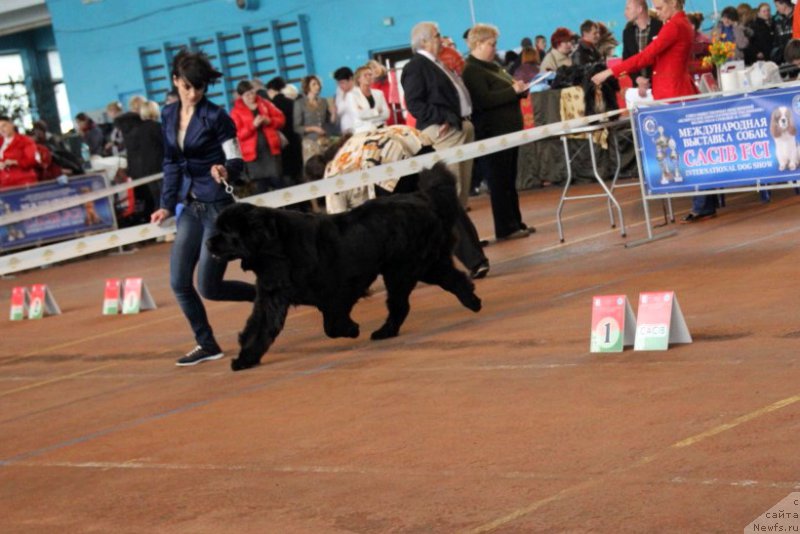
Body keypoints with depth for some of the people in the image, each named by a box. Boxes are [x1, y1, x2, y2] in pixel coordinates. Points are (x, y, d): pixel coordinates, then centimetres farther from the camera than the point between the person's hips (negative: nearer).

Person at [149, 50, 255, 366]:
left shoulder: (215, 116, -12)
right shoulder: (169, 116, 6)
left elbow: (236, 160, -13)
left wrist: (225, 170, -35)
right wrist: (167, 204, 11)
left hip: (218, 207, -7)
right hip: (191, 207, 7)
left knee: (209, 287, -6)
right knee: (179, 282, 4)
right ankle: (206, 344, 18)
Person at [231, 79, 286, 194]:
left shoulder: (264, 103, 10)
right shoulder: (236, 112, -1)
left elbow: (281, 119, 12)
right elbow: (237, 134, -9)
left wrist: (269, 121, -9)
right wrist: (253, 125, -20)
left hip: (271, 149, 3)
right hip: (253, 153, -3)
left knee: (278, 181, 2)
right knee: (260, 187, -2)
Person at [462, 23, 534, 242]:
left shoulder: (492, 67, 19)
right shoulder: (472, 70, -12)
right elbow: (484, 100, -22)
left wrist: (521, 89, 7)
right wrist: (513, 91, -19)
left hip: (508, 129, 10)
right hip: (493, 132, -10)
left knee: (509, 180, 13)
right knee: (500, 181, -5)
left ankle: (515, 223, 19)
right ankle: (505, 228, -1)